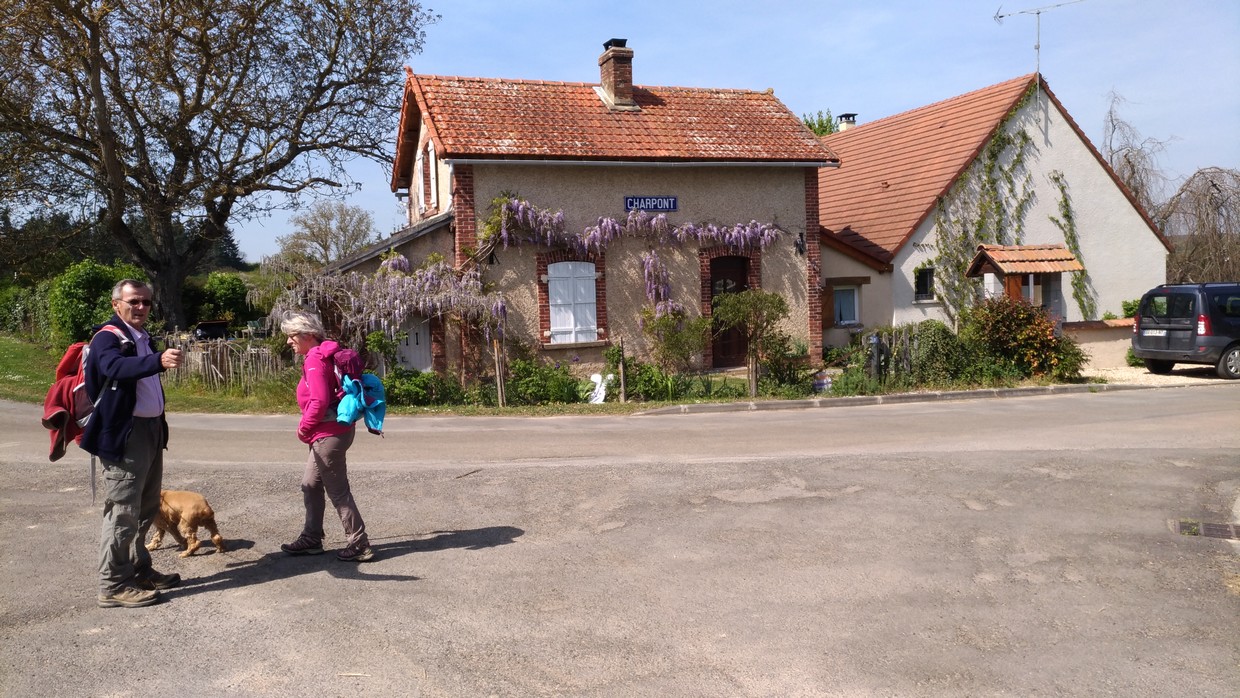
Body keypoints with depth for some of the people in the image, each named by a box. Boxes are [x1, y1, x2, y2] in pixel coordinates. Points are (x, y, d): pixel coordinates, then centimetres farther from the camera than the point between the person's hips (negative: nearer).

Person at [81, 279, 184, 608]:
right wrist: (158, 361, -50)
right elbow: (116, 367, -34)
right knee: (123, 510, -6)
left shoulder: (144, 339, 15)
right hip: (124, 434, -9)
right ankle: (113, 585, 0)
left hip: (151, 430, 9)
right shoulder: (108, 338, -12)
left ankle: (139, 569, 27)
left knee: (146, 507, 16)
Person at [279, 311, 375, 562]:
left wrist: (304, 427, -11)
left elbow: (319, 401, -24)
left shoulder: (315, 360, -17)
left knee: (338, 491, -2)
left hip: (328, 434, -10)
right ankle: (311, 539, 28)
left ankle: (359, 544, 5)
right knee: (310, 485, 18)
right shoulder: (324, 355, 13)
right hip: (330, 432, 10)